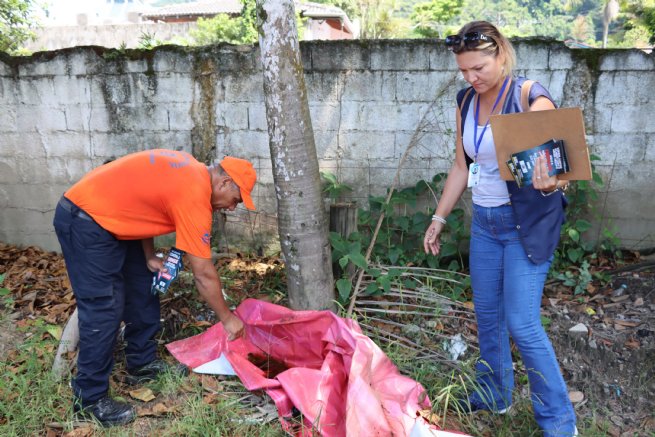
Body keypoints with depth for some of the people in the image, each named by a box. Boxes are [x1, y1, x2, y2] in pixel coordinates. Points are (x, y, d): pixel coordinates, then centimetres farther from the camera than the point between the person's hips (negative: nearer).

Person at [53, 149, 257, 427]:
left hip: (109, 217, 10)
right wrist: (226, 317, -6)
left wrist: (149, 257, 4)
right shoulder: (195, 196, -23)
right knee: (104, 309, -9)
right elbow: (204, 275, -18)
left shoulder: (189, 171, 4)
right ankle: (89, 398, 4)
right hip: (84, 224, -10)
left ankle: (142, 364, 26)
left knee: (142, 289, 13)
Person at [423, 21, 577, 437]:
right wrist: (439, 218, 13)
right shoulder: (467, 101, 4)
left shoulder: (531, 99, -15)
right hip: (484, 221, 6)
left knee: (522, 323, -7)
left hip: (526, 223, -6)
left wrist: (550, 184, -41)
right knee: (487, 314, 14)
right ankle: (494, 394, 34)